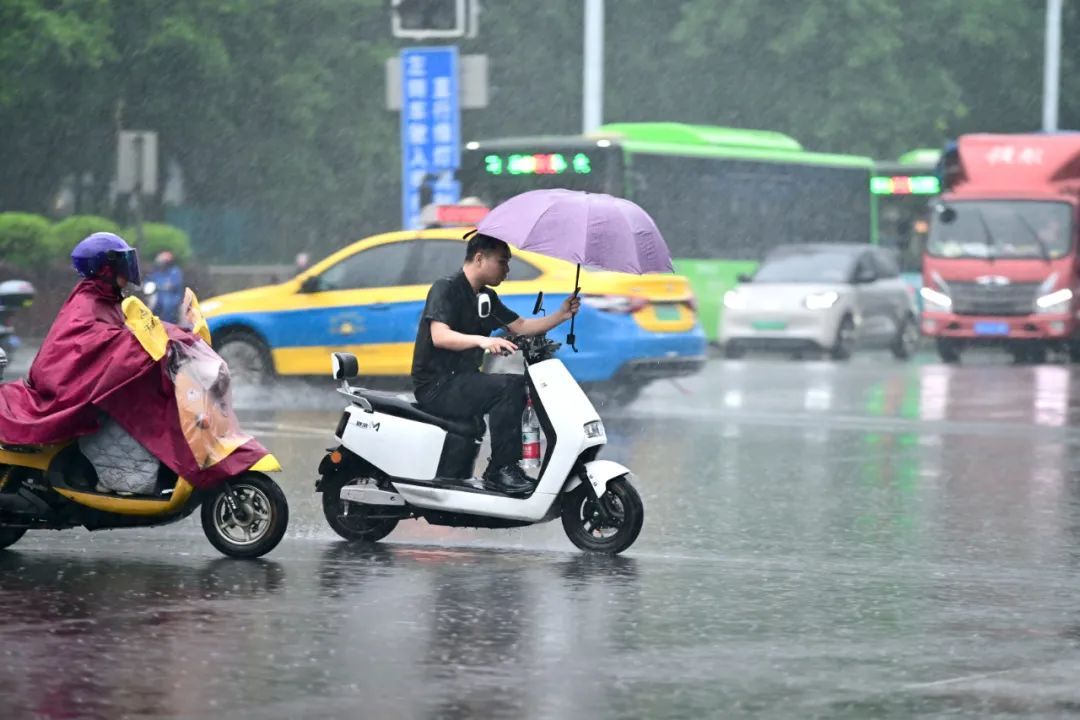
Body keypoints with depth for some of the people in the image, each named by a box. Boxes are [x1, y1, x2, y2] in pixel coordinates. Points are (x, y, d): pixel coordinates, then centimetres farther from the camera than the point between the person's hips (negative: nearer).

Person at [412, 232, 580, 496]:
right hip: (437, 386, -10)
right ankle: (499, 471, -24)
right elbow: (439, 336, -25)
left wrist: (561, 316, 2)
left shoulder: (486, 297, 16)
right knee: (507, 387, -26)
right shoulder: (446, 288, -11)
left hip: (462, 380, 10)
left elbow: (520, 327, 16)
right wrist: (482, 340, -41)